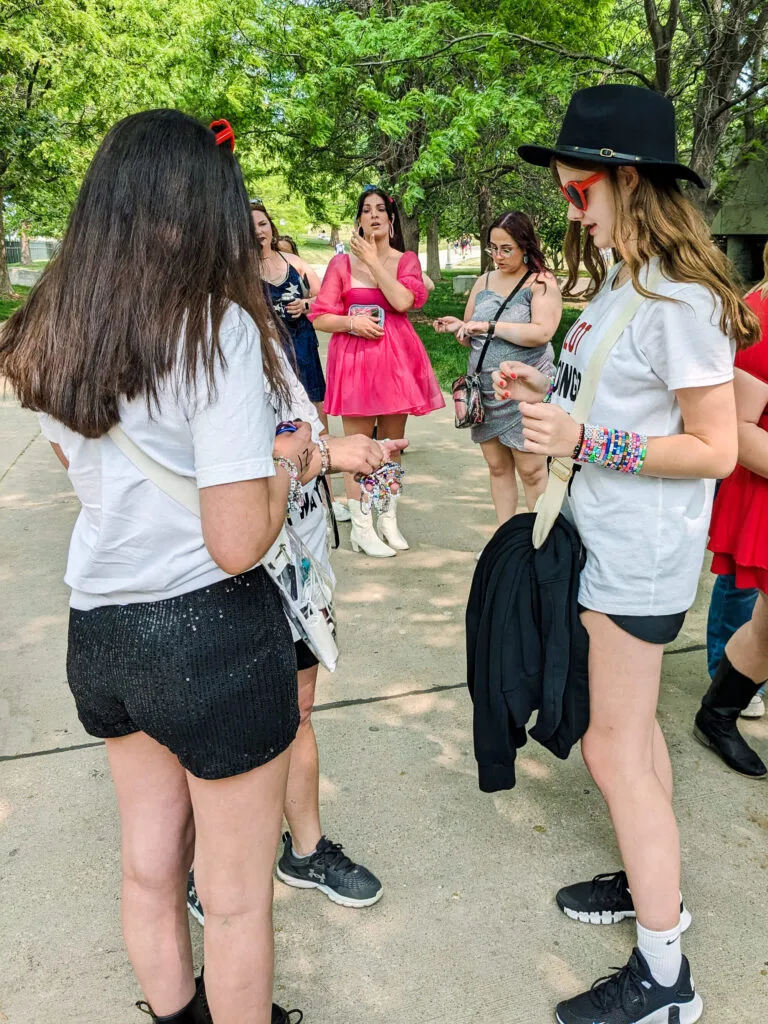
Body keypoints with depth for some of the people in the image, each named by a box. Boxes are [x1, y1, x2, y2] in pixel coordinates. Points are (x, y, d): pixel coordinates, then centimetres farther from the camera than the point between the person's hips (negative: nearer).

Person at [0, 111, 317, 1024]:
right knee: (236, 899, 16)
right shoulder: (216, 328, -19)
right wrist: (286, 461, -4)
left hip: (97, 632, 7)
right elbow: (239, 543, -23)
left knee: (148, 867, 26)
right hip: (212, 638, -7)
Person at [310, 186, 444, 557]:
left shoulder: (407, 260, 9)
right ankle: (361, 527, 8)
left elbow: (403, 300, -12)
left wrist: (373, 260, -9)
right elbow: (320, 318, 1)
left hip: (397, 356, 3)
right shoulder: (343, 263, 3)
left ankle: (388, 520, 22)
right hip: (354, 357, -2)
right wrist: (352, 321, -16)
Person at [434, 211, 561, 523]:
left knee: (531, 470, -1)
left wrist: (491, 327, -21)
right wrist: (458, 327, -5)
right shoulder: (484, 282, 11)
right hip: (485, 389, 6)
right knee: (497, 467, 11)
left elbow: (542, 332, -22)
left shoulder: (542, 283, -6)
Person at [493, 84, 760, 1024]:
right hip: (607, 540, 9)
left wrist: (585, 440, -25)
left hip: (641, 554, -9)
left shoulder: (677, 300, -18)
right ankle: (653, 882, 40)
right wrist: (548, 393, 5)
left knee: (614, 750, -1)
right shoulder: (621, 283, 11)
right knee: (630, 729, 20)